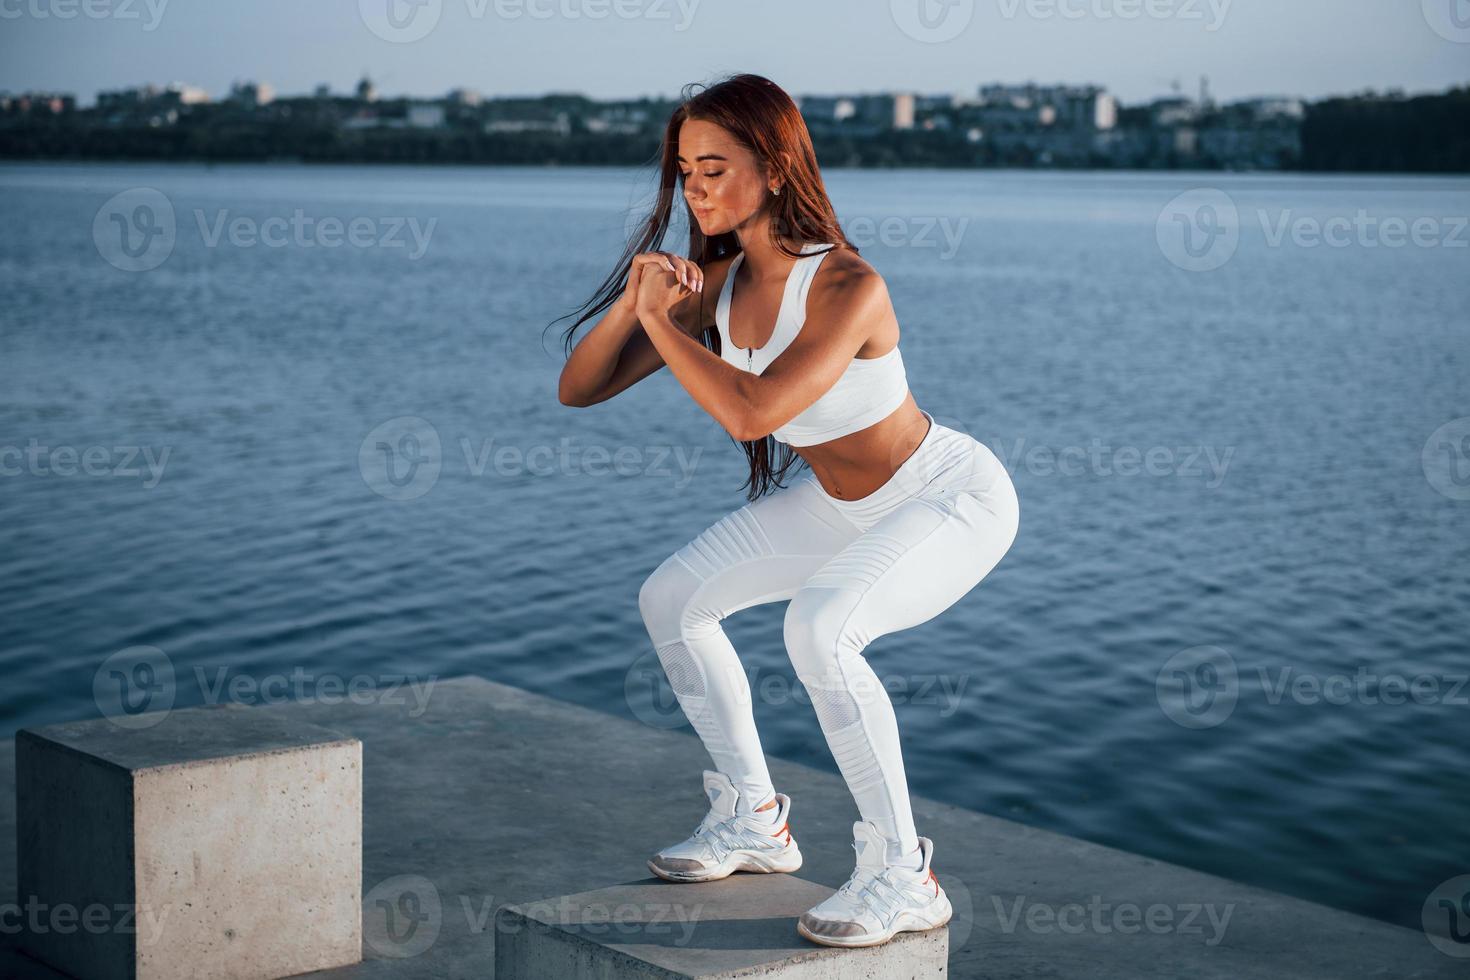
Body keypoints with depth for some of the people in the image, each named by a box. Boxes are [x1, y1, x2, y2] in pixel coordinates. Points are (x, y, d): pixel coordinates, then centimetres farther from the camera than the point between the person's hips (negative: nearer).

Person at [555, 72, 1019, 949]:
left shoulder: (847, 286, -30)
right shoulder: (716, 281, -7)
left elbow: (750, 414, -41)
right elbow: (580, 389, -5)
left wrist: (662, 321, -27)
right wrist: (632, 303, -23)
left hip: (954, 496, -9)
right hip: (849, 502, 9)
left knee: (818, 628, -34)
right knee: (672, 600, 8)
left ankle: (904, 877, -20)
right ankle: (755, 822, 22)